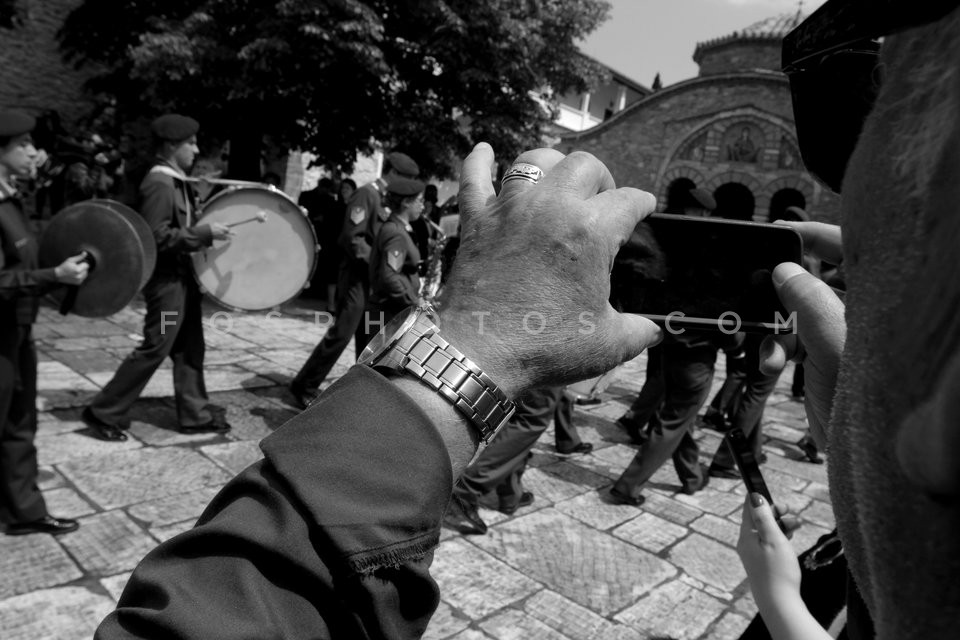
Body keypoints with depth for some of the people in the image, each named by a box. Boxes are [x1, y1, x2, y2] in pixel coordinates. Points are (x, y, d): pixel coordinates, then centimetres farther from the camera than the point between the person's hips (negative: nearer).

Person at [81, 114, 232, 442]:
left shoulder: (177, 181, 13)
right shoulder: (159, 184, -17)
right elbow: (157, 237, -24)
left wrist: (206, 227, 10)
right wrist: (205, 233, -24)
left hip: (183, 274, 10)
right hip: (166, 279, -10)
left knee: (190, 347, 12)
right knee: (155, 348, -3)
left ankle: (194, 414, 20)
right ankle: (104, 412, 11)